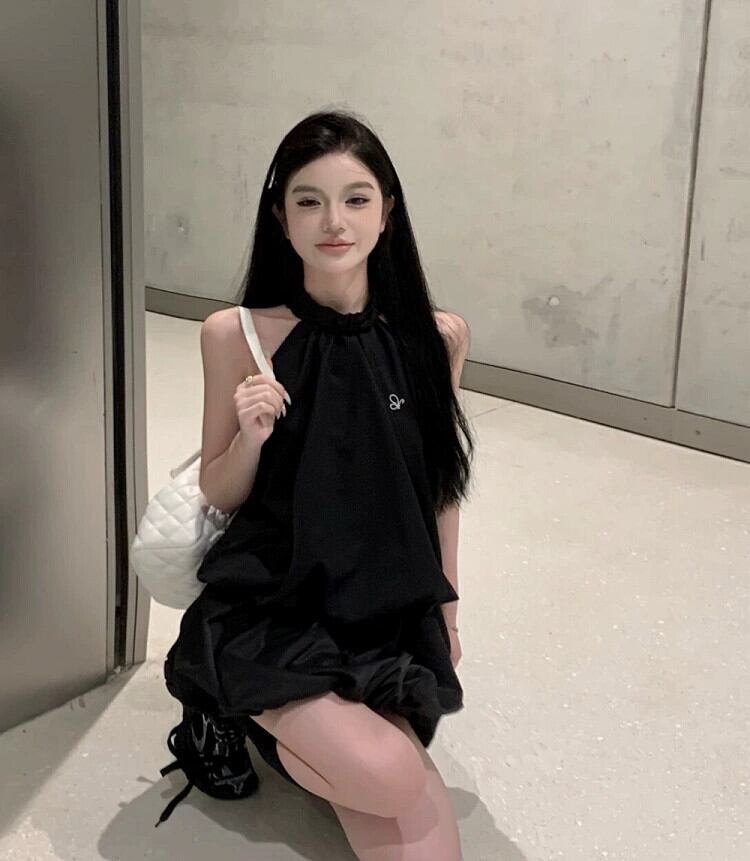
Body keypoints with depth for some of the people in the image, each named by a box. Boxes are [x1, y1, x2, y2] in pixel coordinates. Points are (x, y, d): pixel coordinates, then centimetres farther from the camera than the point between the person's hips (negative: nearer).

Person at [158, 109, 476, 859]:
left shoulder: (436, 336, -4)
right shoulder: (236, 334, -10)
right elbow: (218, 496, 0)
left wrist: (445, 609, 15)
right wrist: (252, 434, -21)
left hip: (389, 610, 2)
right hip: (270, 606, -2)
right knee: (388, 777, -23)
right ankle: (221, 709, 3)